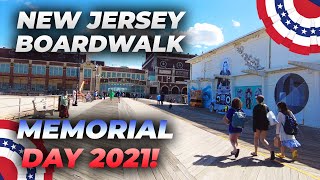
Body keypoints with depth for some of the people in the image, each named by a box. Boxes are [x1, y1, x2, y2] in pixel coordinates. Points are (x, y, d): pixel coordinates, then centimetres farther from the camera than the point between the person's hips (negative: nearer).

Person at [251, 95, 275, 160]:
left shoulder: (256, 107, -10)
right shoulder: (266, 107, 8)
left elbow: (254, 118, -13)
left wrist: (254, 128, -13)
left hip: (258, 125, -5)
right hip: (265, 125, 5)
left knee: (256, 138, 15)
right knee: (262, 139, 9)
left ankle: (255, 152, 24)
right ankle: (271, 149, -16)